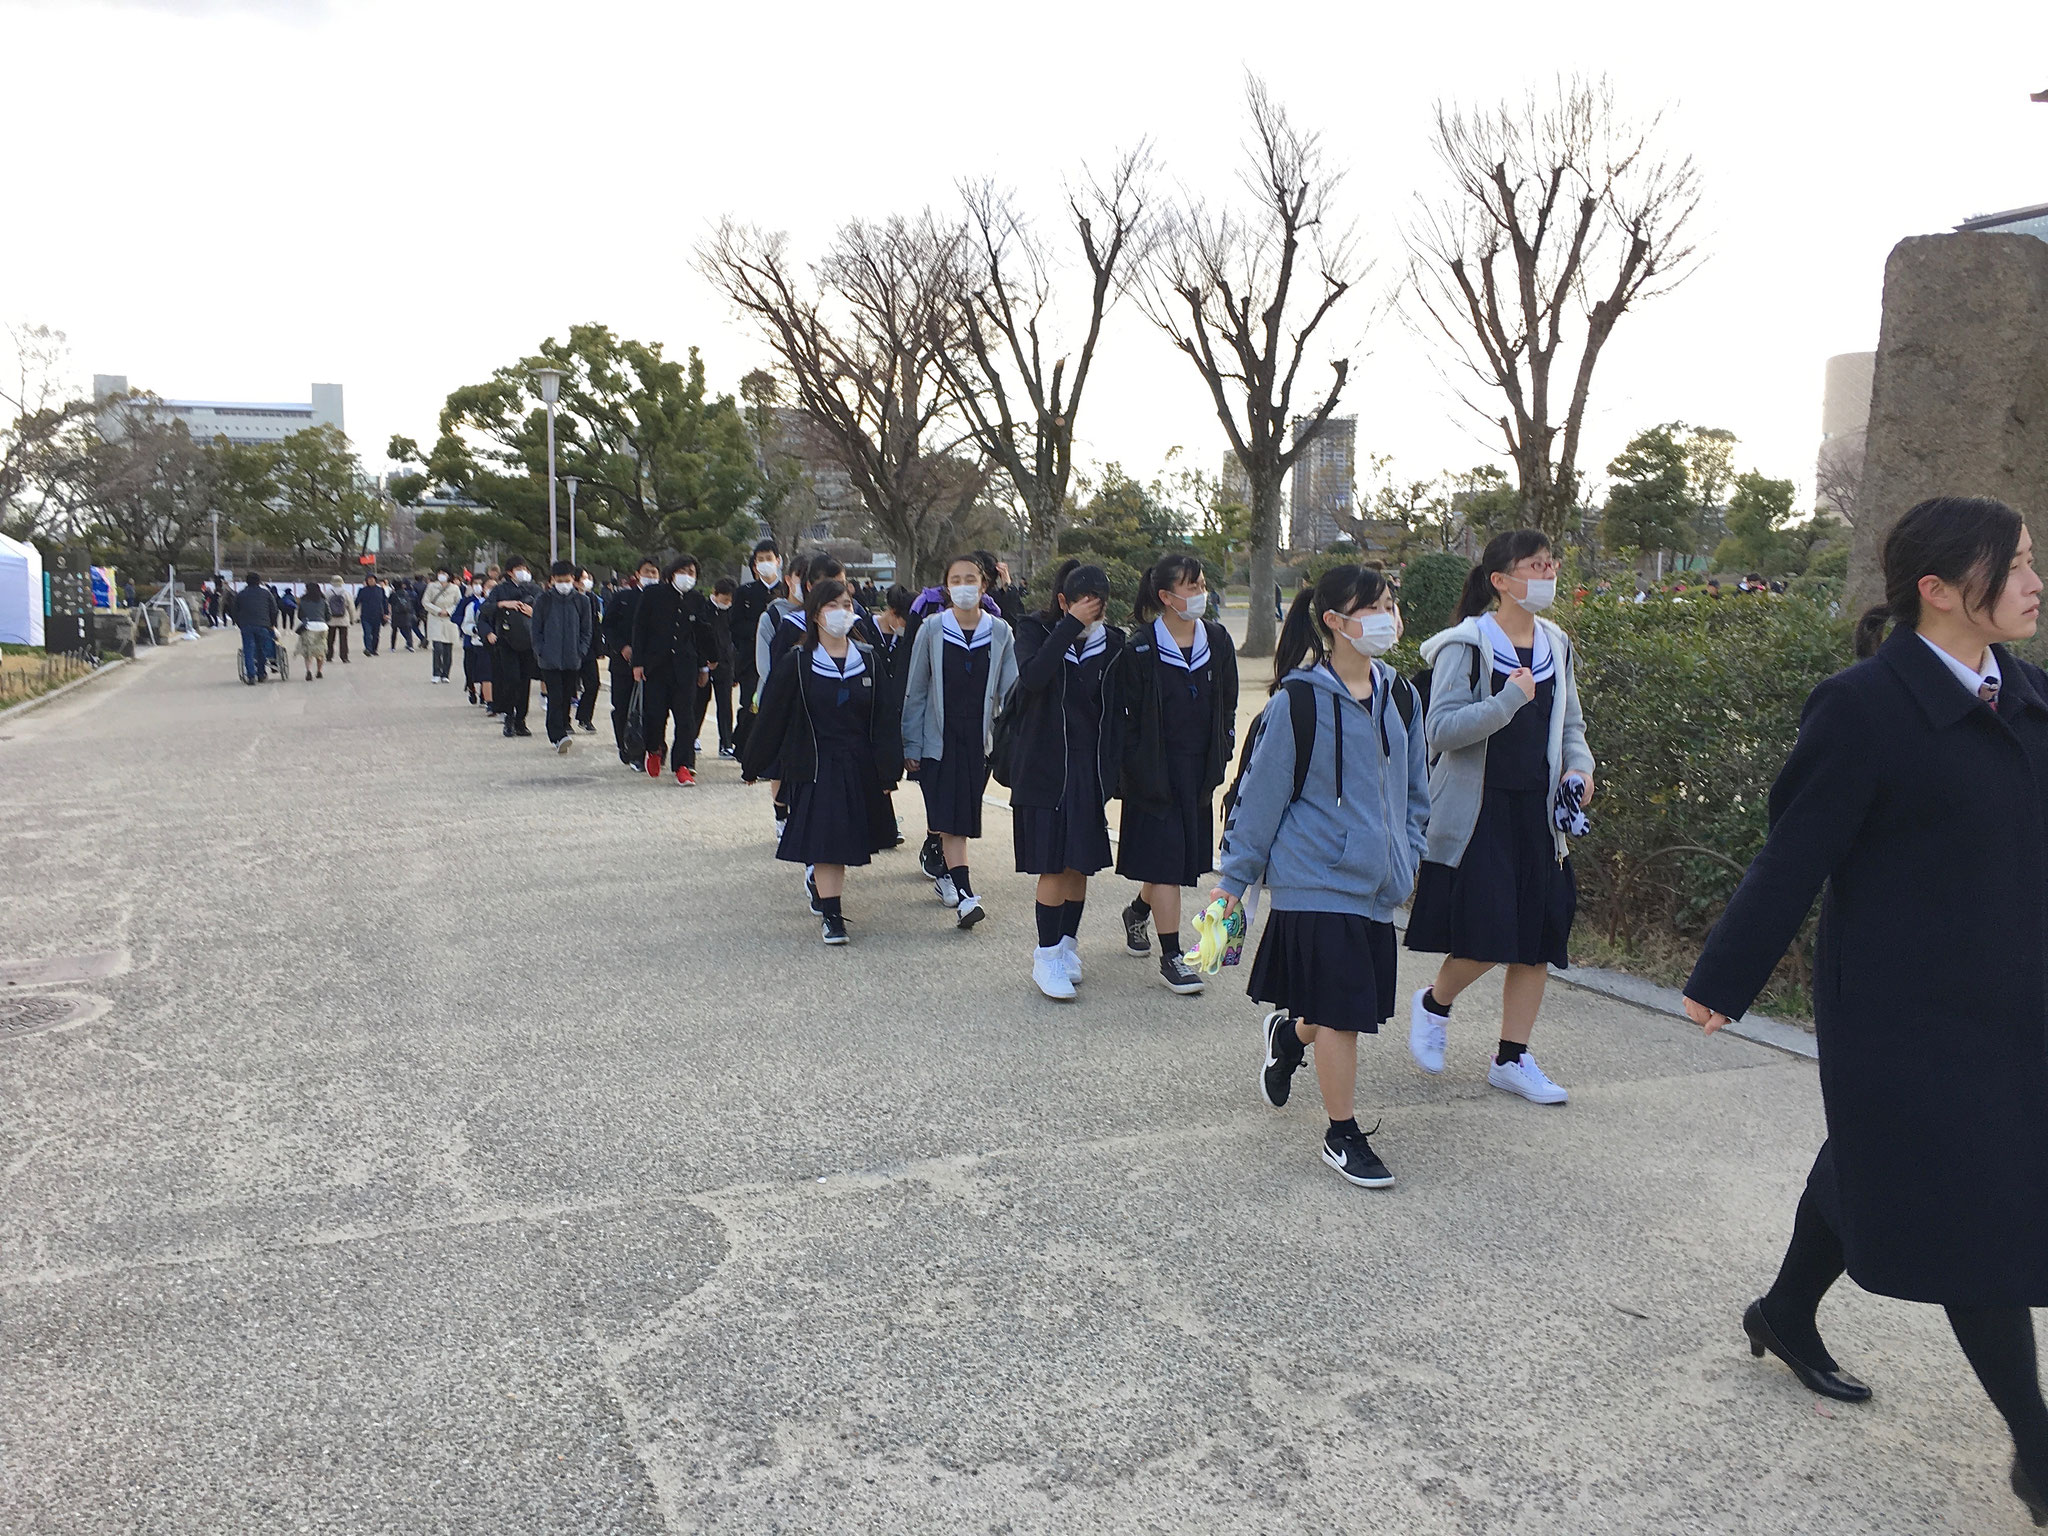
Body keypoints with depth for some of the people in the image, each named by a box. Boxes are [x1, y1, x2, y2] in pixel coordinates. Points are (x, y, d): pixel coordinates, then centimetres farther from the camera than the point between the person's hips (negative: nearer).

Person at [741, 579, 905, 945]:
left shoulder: (869, 660, 1)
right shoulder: (797, 664, -5)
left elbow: (885, 719, 1)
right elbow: (771, 717, 0)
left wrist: (887, 771, -3)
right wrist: (753, 765, 4)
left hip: (860, 767, 3)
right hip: (815, 766, -3)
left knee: (843, 838, 11)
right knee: (824, 837, -8)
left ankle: (819, 880, 39)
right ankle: (830, 914, -1)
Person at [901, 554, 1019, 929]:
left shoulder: (1000, 632, 2)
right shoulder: (931, 631, -1)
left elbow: (1010, 691, 4)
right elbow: (915, 691, 2)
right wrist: (911, 745, 1)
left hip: (980, 738, 2)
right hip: (940, 738, -2)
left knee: (964, 815, 8)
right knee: (950, 816, -11)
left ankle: (946, 874, 31)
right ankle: (965, 896, -14)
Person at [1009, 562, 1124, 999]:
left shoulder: (1110, 641, 6)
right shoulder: (1035, 631, -4)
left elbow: (1116, 709, 9)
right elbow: (1032, 676, -25)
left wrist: (1113, 770, 4)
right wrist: (1070, 626, -23)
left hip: (1090, 768, 4)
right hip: (1044, 766, -4)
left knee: (1081, 864, 8)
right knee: (1054, 865, -6)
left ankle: (1067, 945, 23)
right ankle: (1046, 958, 2)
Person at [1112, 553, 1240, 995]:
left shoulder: (1217, 640, 4)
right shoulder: (1140, 648, -11)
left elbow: (1227, 704, 13)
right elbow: (1126, 715, -8)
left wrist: (1221, 755, 7)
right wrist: (1136, 771, -10)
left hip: (1199, 768, 5)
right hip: (1156, 770, -5)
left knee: (1182, 854, 14)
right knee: (1166, 857, -5)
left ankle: (1138, 912, 42)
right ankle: (1171, 957, 3)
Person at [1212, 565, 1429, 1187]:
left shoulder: (1399, 695, 6)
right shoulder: (1299, 700, -12)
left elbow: (1415, 787, 18)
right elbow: (1260, 789, -7)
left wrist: (1407, 855, 14)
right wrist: (1233, 875, -3)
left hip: (1376, 881, 6)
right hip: (1317, 879, -6)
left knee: (1348, 1007, 14)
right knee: (1342, 1010, -3)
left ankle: (1290, 1034, 47)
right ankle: (1343, 1136, 14)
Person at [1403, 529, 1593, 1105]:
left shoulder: (1556, 646, 11)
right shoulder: (1465, 644, -9)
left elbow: (1570, 726, 19)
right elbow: (1442, 729, -17)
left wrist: (1579, 767, 0)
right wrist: (1510, 700, -24)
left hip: (1538, 810, 7)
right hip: (1476, 812, -6)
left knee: (1539, 937, 6)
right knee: (1486, 936, -10)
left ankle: (1512, 1058, 20)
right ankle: (1434, 1004, 22)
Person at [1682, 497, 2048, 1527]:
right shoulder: (1865, 705, -17)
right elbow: (1796, 857, -15)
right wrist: (1723, 982, -12)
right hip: (1905, 1012, -7)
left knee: (1873, 1167, 21)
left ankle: (1786, 1317, 42)